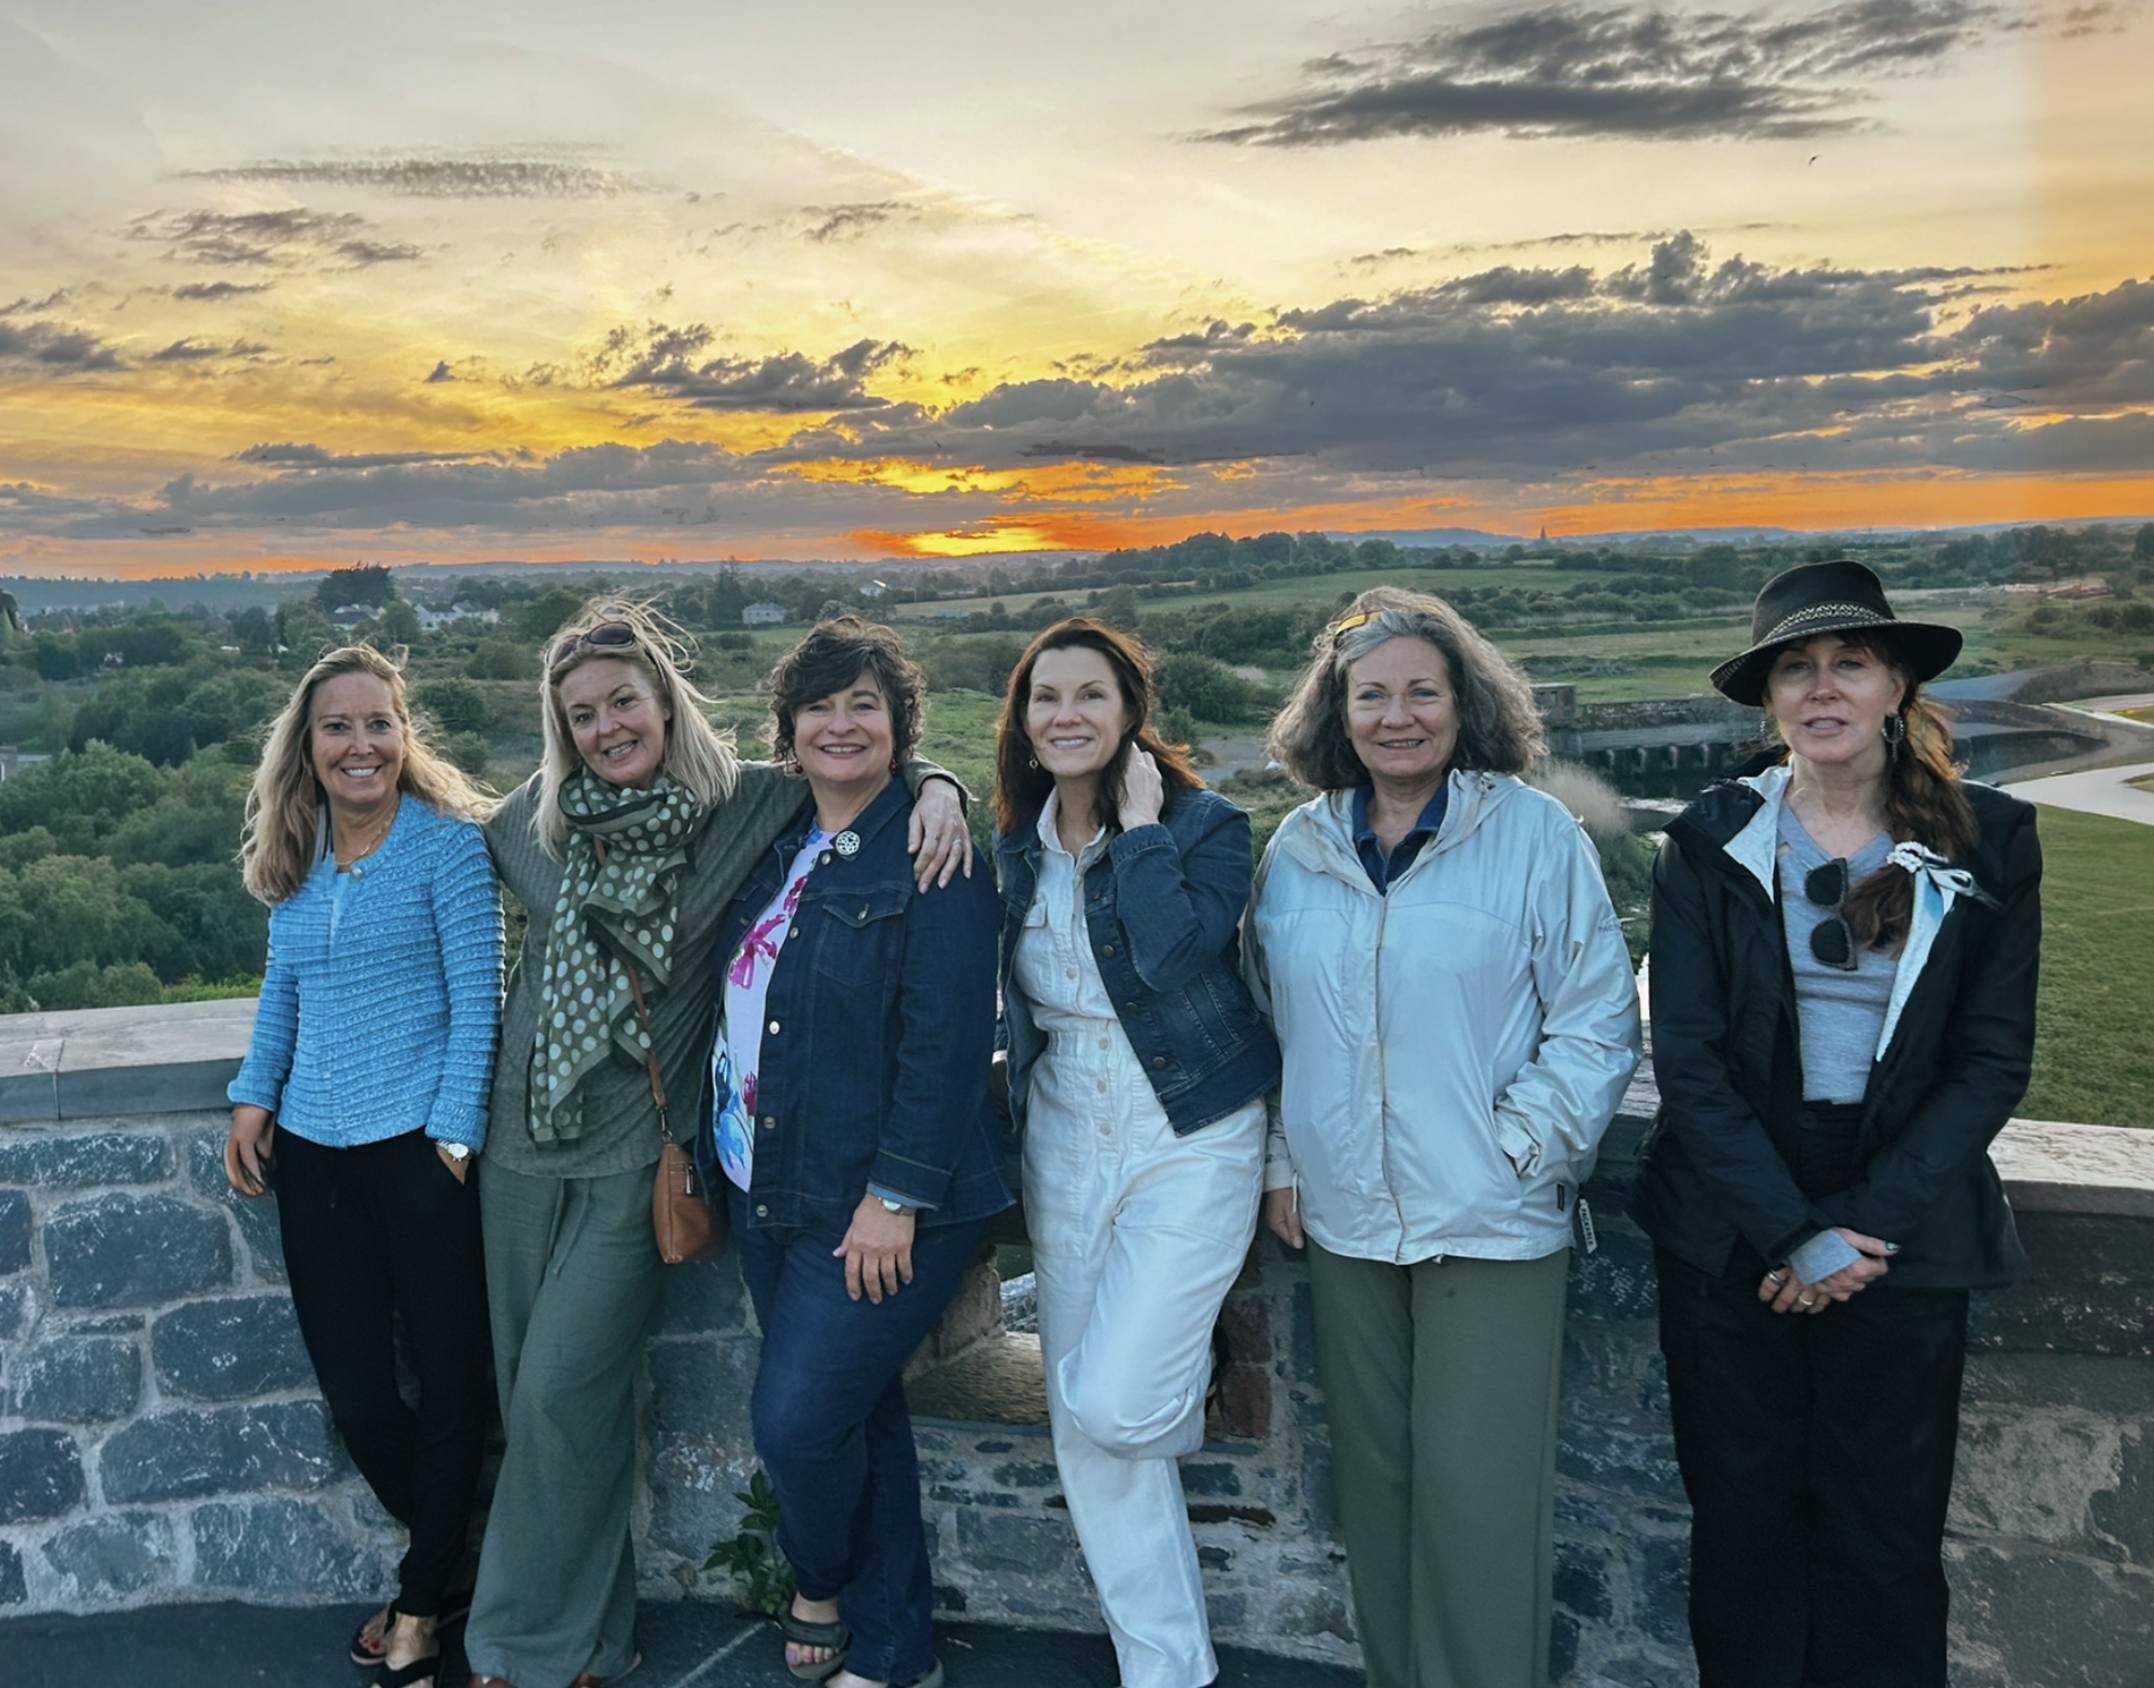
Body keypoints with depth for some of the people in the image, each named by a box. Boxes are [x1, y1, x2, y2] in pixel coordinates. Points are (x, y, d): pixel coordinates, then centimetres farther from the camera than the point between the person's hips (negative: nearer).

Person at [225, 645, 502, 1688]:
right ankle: (445, 1559, 33)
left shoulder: (448, 845, -7)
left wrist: (452, 1136, -14)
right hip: (313, 1154, 5)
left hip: (418, 1143, -5)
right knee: (355, 1394, 8)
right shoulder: (292, 859, 9)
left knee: (453, 1379, 4)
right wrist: (254, 1096, 8)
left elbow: (476, 1004, -8)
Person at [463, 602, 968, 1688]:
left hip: (636, 1150, -4)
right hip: (522, 1137, 5)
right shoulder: (534, 815, 1)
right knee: (527, 1390, 13)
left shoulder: (745, 805, -9)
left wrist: (934, 786, -19)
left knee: (561, 1393, -4)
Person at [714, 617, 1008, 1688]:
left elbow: (948, 1036, -18)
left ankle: (823, 1594, 28)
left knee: (797, 1418, -5)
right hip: (767, 1189, 7)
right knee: (857, 1414, 15)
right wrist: (722, 1157, 14)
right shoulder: (776, 849, 10)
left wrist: (895, 1195, -20)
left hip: (879, 1205, -7)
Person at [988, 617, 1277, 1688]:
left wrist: (1140, 825, -20)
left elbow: (1172, 956, -28)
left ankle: (1195, 1379, 24)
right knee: (1081, 1434, 7)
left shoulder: (1205, 826, -11)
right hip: (1065, 1148, 6)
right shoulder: (1018, 846, 5)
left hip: (1191, 1146, -5)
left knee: (1112, 1409, -14)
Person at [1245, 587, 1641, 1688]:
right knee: (1375, 1480, 14)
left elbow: (1598, 1023, -5)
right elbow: (1269, 1019, 14)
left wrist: (1516, 1151, -11)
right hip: (1343, 1218, 4)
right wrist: (1281, 1161, 8)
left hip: (1491, 1223, -4)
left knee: (1478, 1500, -1)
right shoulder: (1299, 849, 6)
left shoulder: (1535, 834, -6)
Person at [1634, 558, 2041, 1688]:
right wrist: (1797, 1235, -13)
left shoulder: (1988, 846, -1)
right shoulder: (1709, 843, -2)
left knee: (1886, 1537, 10)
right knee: (1743, 1520, 11)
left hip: (1906, 1245, 0)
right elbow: (1688, 1060, -6)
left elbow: (1993, 1063, -3)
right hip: (1729, 1241, 0)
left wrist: (1862, 1226, -12)